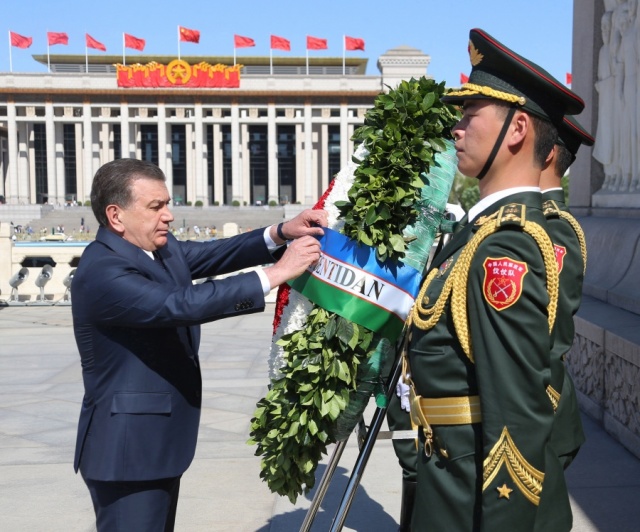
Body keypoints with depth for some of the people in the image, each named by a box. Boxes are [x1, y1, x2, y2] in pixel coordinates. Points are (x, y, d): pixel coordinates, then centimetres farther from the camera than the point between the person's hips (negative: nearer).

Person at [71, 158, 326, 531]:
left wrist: (280, 233, -18)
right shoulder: (101, 272, -23)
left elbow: (215, 254, 0)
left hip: (161, 441, 10)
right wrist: (276, 273, -34)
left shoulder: (161, 248, 6)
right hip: (127, 448, -9)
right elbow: (182, 305, -34)